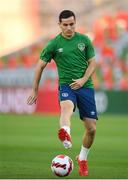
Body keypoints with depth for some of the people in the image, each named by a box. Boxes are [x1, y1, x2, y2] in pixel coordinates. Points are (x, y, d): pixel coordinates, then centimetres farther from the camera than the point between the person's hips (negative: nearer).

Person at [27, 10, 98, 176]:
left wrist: (83, 80, -9)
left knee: (91, 128, 1)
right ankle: (66, 135, -71)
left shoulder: (84, 40, 5)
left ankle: (82, 159, 27)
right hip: (66, 85, -3)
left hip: (85, 86, 3)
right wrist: (35, 90, 8)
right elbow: (40, 66, 7)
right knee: (66, 107, -38)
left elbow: (92, 63, 8)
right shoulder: (54, 44, 0)